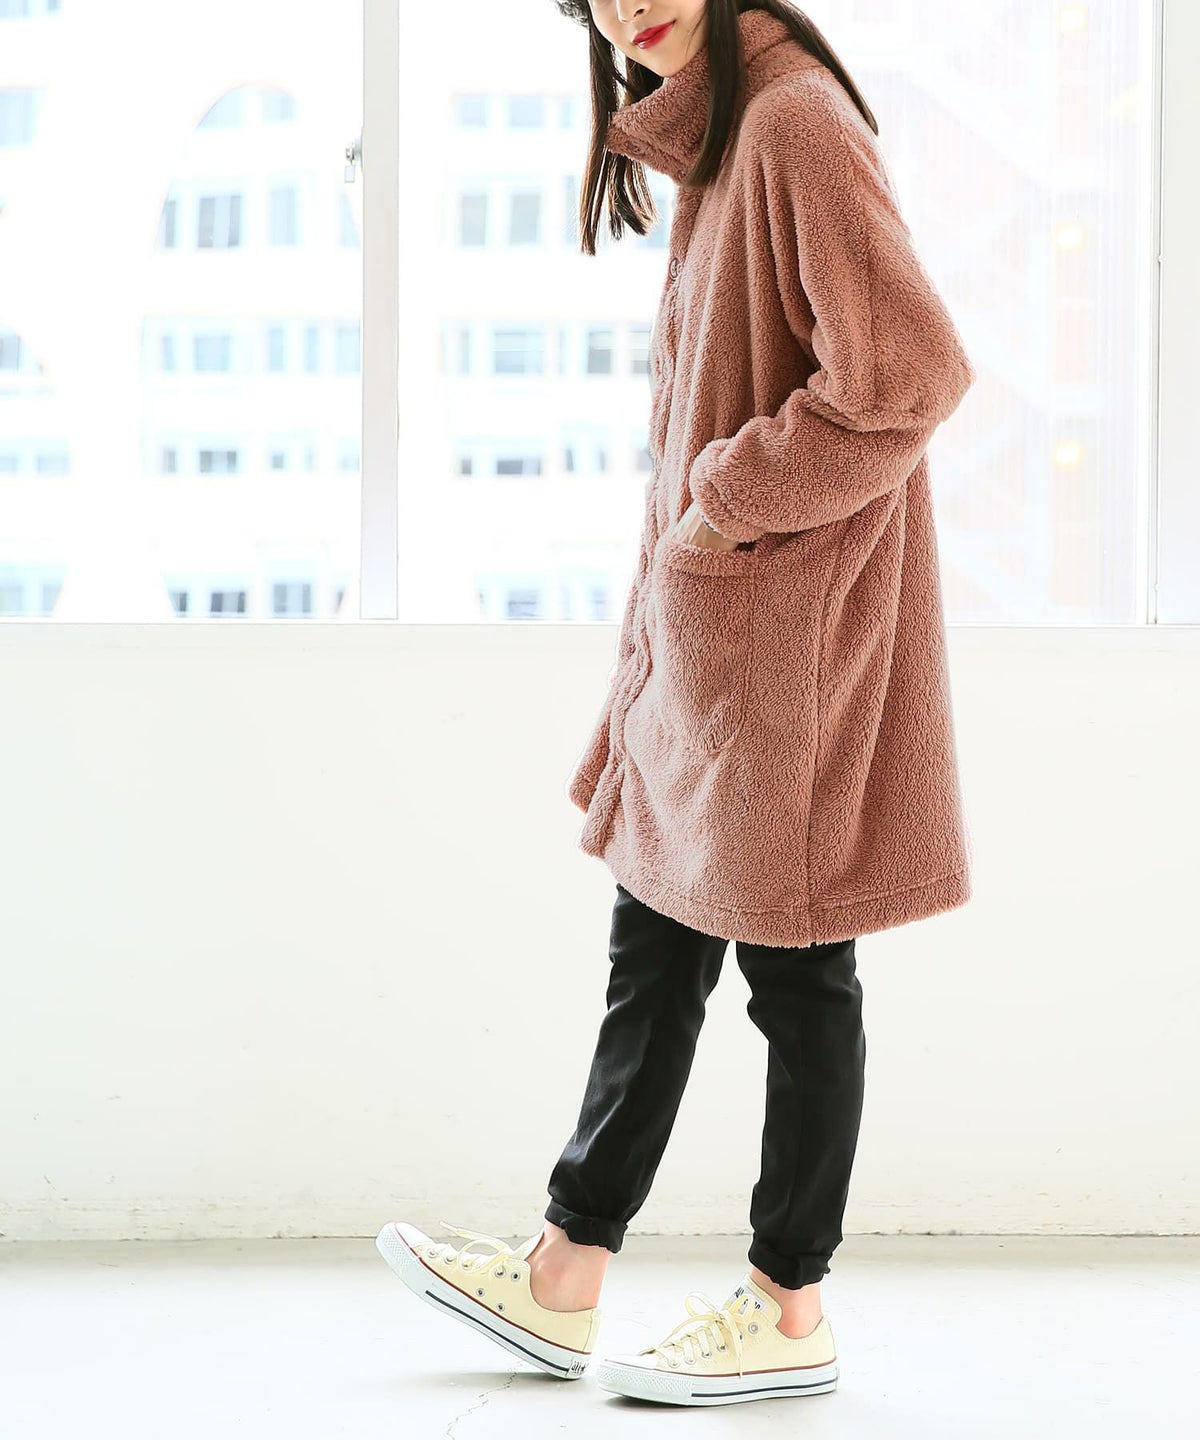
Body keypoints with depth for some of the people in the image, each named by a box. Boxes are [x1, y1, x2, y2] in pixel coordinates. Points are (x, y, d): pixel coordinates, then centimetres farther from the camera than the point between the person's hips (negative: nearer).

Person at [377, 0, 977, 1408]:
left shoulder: (795, 121, -15)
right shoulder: (705, 143, 16)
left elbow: (908, 372, -24)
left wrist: (725, 505, -15)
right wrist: (676, 567, 16)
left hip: (789, 627, -10)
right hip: (701, 627, 10)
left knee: (793, 966, 1)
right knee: (656, 943, 13)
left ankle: (789, 1309, 14)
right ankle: (562, 1279, 23)